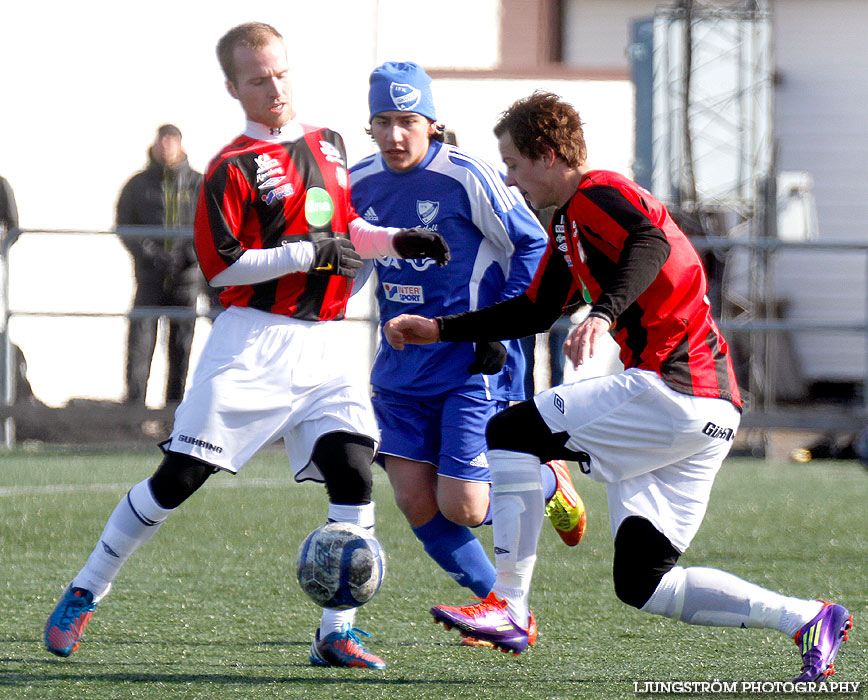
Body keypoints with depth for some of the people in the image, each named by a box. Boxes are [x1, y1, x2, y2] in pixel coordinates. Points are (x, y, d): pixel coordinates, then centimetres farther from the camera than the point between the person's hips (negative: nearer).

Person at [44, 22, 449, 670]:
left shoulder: (328, 145, 14)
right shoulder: (233, 168, -7)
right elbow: (222, 264, -13)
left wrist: (399, 241, 8)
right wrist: (308, 253, -16)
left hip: (323, 344, 5)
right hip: (253, 342, -5)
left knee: (352, 471, -12)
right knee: (179, 476, -5)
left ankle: (336, 632, -7)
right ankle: (84, 593, 8)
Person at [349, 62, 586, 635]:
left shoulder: (466, 177, -15)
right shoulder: (361, 183, 2)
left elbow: (532, 244, -8)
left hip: (474, 364, -6)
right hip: (402, 366, 6)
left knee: (461, 507, -11)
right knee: (416, 503, -2)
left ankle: (548, 482, 21)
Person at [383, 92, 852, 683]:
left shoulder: (598, 194, -7)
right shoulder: (568, 222, 23)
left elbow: (651, 246, -29)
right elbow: (534, 313, 34)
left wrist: (603, 315, -44)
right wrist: (439, 329, 31)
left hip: (671, 389, -10)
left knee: (508, 435, -7)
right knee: (642, 585, 6)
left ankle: (509, 608, -8)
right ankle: (809, 619, 2)